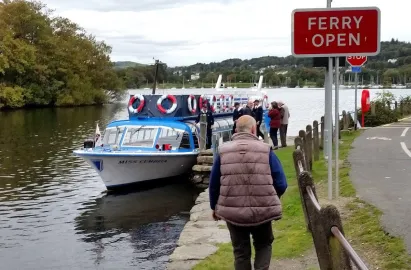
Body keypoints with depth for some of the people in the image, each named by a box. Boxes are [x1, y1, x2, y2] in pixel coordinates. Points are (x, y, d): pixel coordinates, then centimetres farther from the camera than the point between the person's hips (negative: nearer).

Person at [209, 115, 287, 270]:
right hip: (262, 211, -1)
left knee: (240, 251, 17)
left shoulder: (223, 152, 0)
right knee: (263, 245, 22)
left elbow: (214, 184, 6)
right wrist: (271, 199, 17)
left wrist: (214, 207, 22)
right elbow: (281, 184, -4)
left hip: (232, 212, 1)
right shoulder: (266, 150, -5)